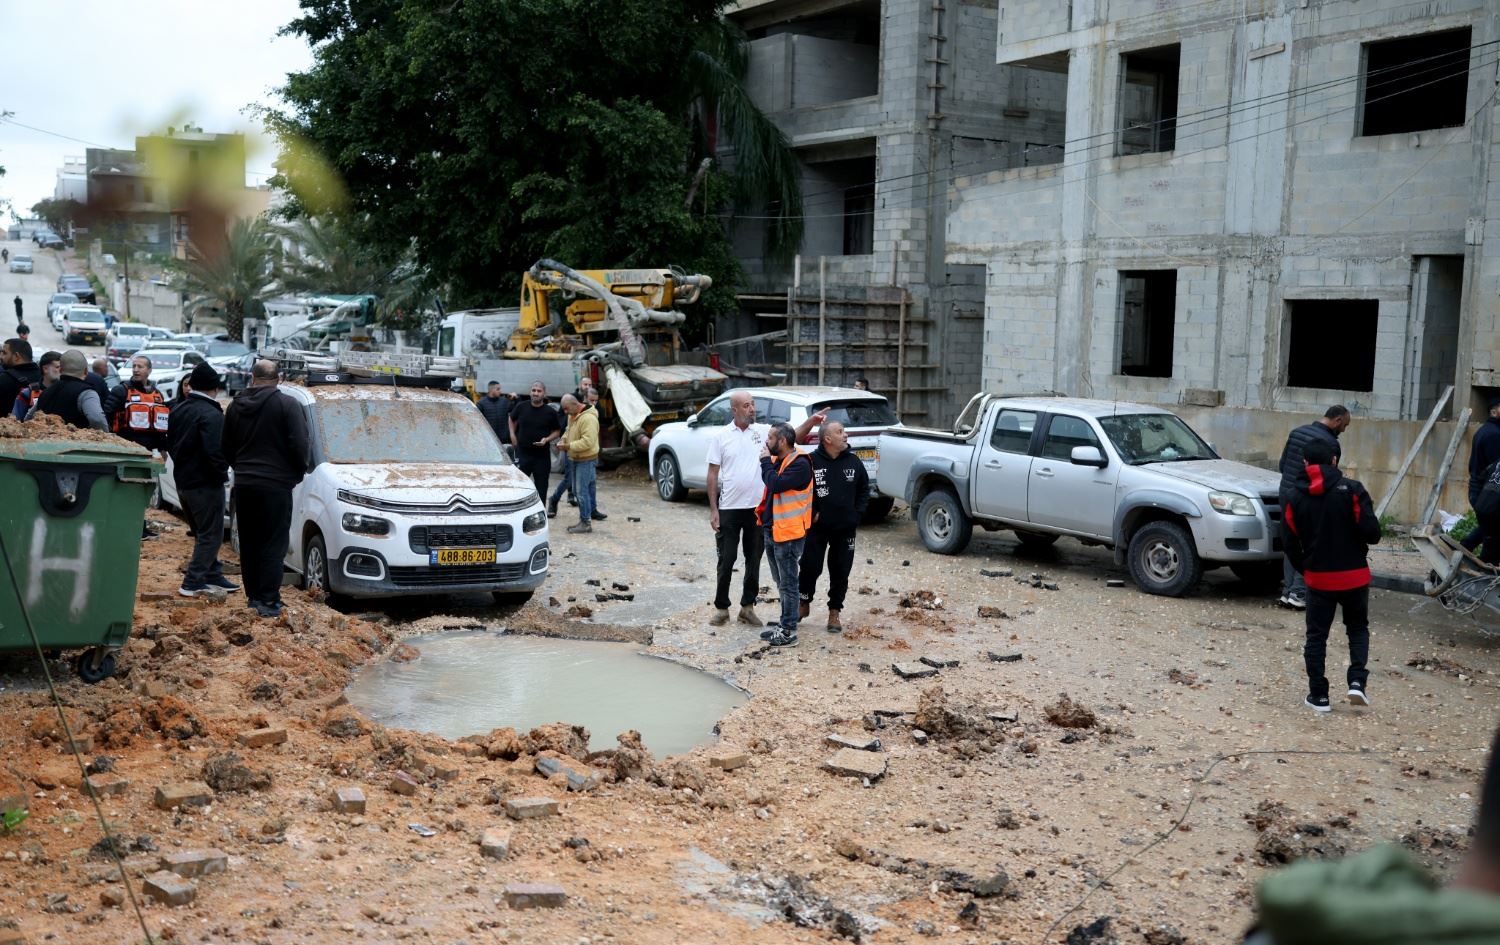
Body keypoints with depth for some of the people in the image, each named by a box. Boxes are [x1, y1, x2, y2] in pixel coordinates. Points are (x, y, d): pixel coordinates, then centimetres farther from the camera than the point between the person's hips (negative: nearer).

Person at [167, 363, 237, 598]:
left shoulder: (179, 410, 10)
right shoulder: (211, 414, -20)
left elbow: (171, 444, 18)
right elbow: (214, 451, -26)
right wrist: (221, 473, -11)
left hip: (183, 480, 9)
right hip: (205, 483, -9)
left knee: (202, 532, 20)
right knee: (211, 534, -1)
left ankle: (213, 575, 29)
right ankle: (192, 583, -3)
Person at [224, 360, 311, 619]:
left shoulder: (235, 406, 9)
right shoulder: (286, 405, -10)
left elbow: (227, 447, 16)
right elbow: (299, 444, -13)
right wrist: (299, 471, 3)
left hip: (243, 483, 6)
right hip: (276, 484, -5)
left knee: (249, 544, 14)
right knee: (273, 544, -4)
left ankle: (253, 597, 18)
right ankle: (269, 601, -8)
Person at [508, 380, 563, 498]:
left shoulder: (550, 412, -4)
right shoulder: (521, 407, 0)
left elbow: (557, 431, 5)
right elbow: (512, 420, 19)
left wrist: (547, 439, -13)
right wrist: (512, 435, 8)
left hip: (542, 456, -1)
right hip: (522, 454, 1)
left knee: (541, 488, 7)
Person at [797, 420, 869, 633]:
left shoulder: (854, 462, 1)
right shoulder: (811, 461, -11)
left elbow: (864, 489, 12)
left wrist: (857, 513, 2)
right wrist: (810, 512, -8)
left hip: (845, 529, 3)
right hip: (816, 527, -3)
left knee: (840, 572, 7)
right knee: (810, 568, 3)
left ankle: (834, 612, 18)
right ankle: (804, 603, 26)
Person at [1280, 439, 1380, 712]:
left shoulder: (1295, 497, -3)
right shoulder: (1352, 490, -10)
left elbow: (1289, 543, -2)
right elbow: (1371, 533, -15)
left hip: (1318, 577, 1)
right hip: (1355, 575, 0)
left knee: (1316, 636, 11)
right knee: (1358, 629, 19)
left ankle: (1318, 695, 11)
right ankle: (1357, 680, 2)